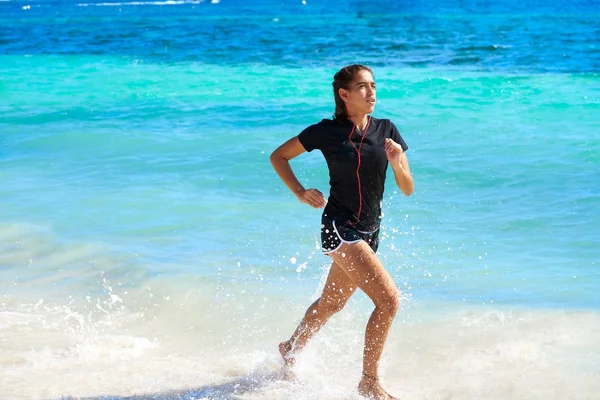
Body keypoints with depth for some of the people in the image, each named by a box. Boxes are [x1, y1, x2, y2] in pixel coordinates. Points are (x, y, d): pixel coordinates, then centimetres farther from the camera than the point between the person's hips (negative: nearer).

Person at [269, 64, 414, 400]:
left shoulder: (387, 130, 1)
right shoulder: (327, 131, -9)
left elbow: (408, 189, 1)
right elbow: (278, 156, 3)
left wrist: (397, 163, -18)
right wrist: (300, 193, -9)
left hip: (369, 231, 6)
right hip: (339, 228, -6)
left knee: (331, 304, 23)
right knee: (389, 299, -19)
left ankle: (292, 349, 49)